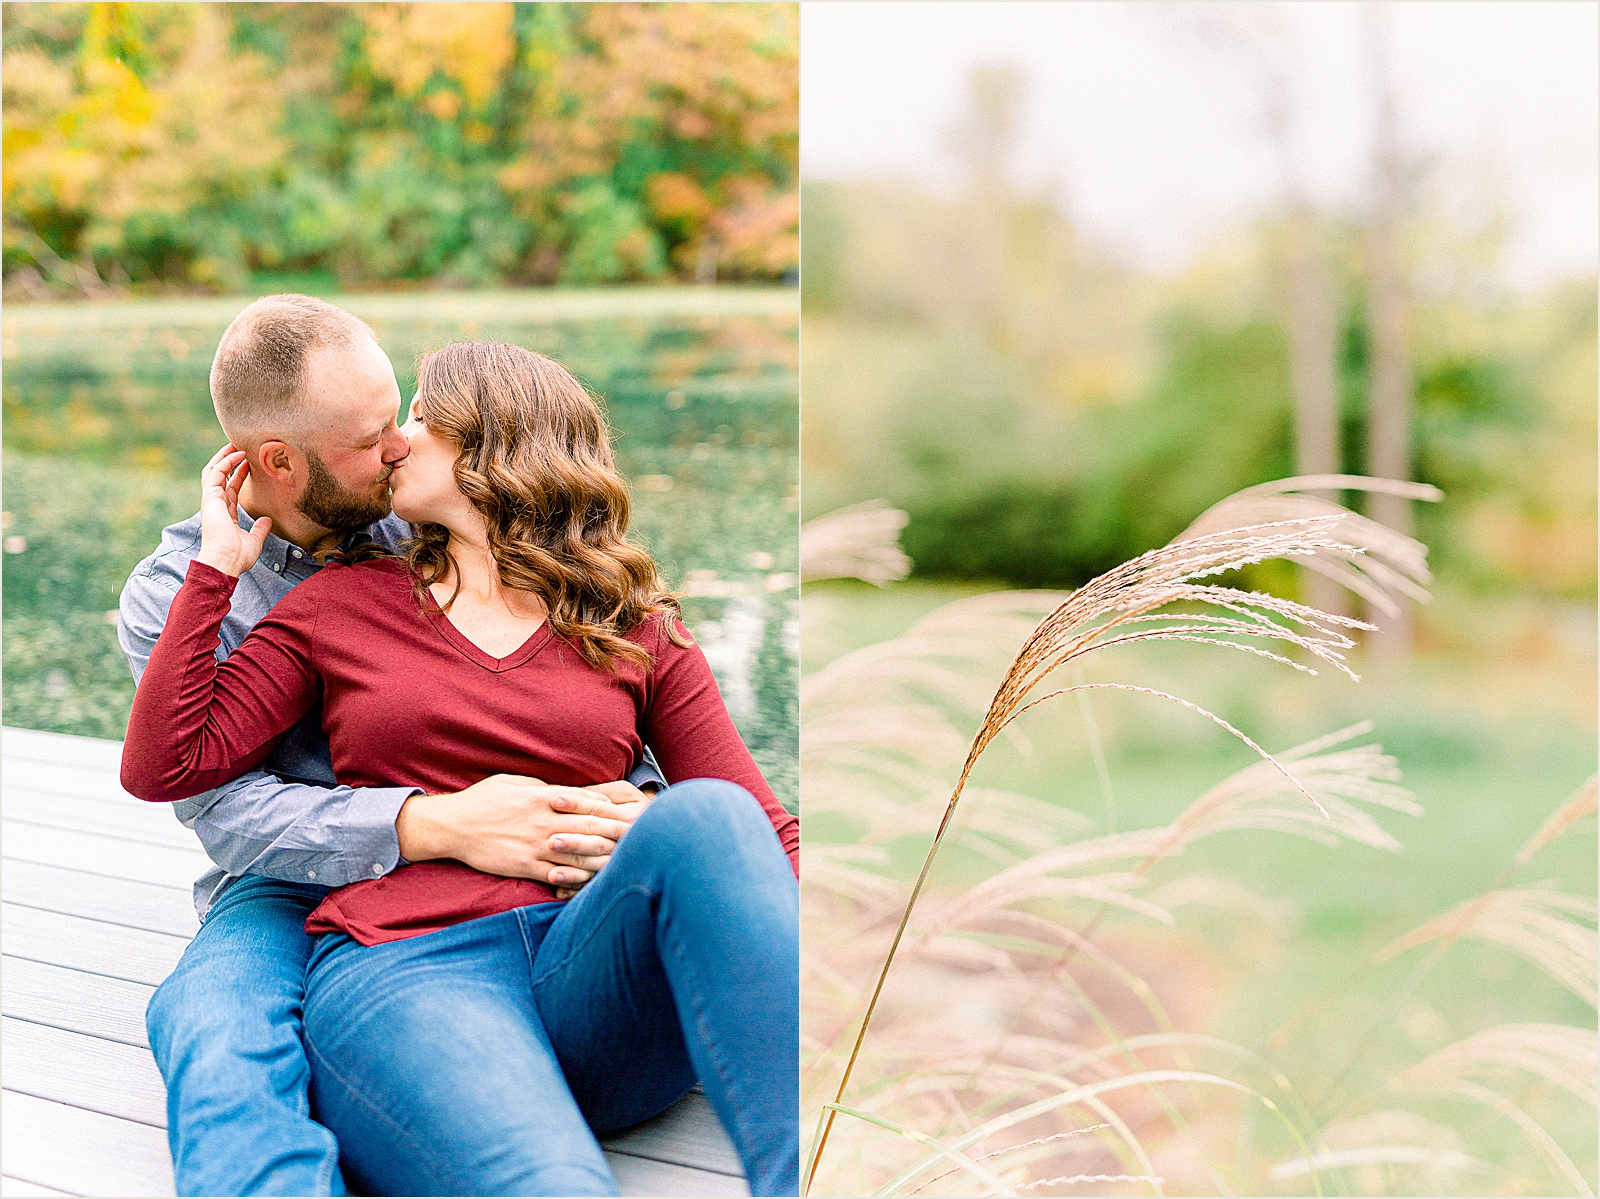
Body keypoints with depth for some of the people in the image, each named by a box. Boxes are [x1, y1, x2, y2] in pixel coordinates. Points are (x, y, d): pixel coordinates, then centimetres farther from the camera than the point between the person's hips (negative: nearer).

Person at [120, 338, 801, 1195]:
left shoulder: (639, 630, 17)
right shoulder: (342, 603, 19)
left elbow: (763, 831, 9)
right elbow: (161, 767, 12)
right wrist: (216, 567, 13)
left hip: (601, 975, 3)